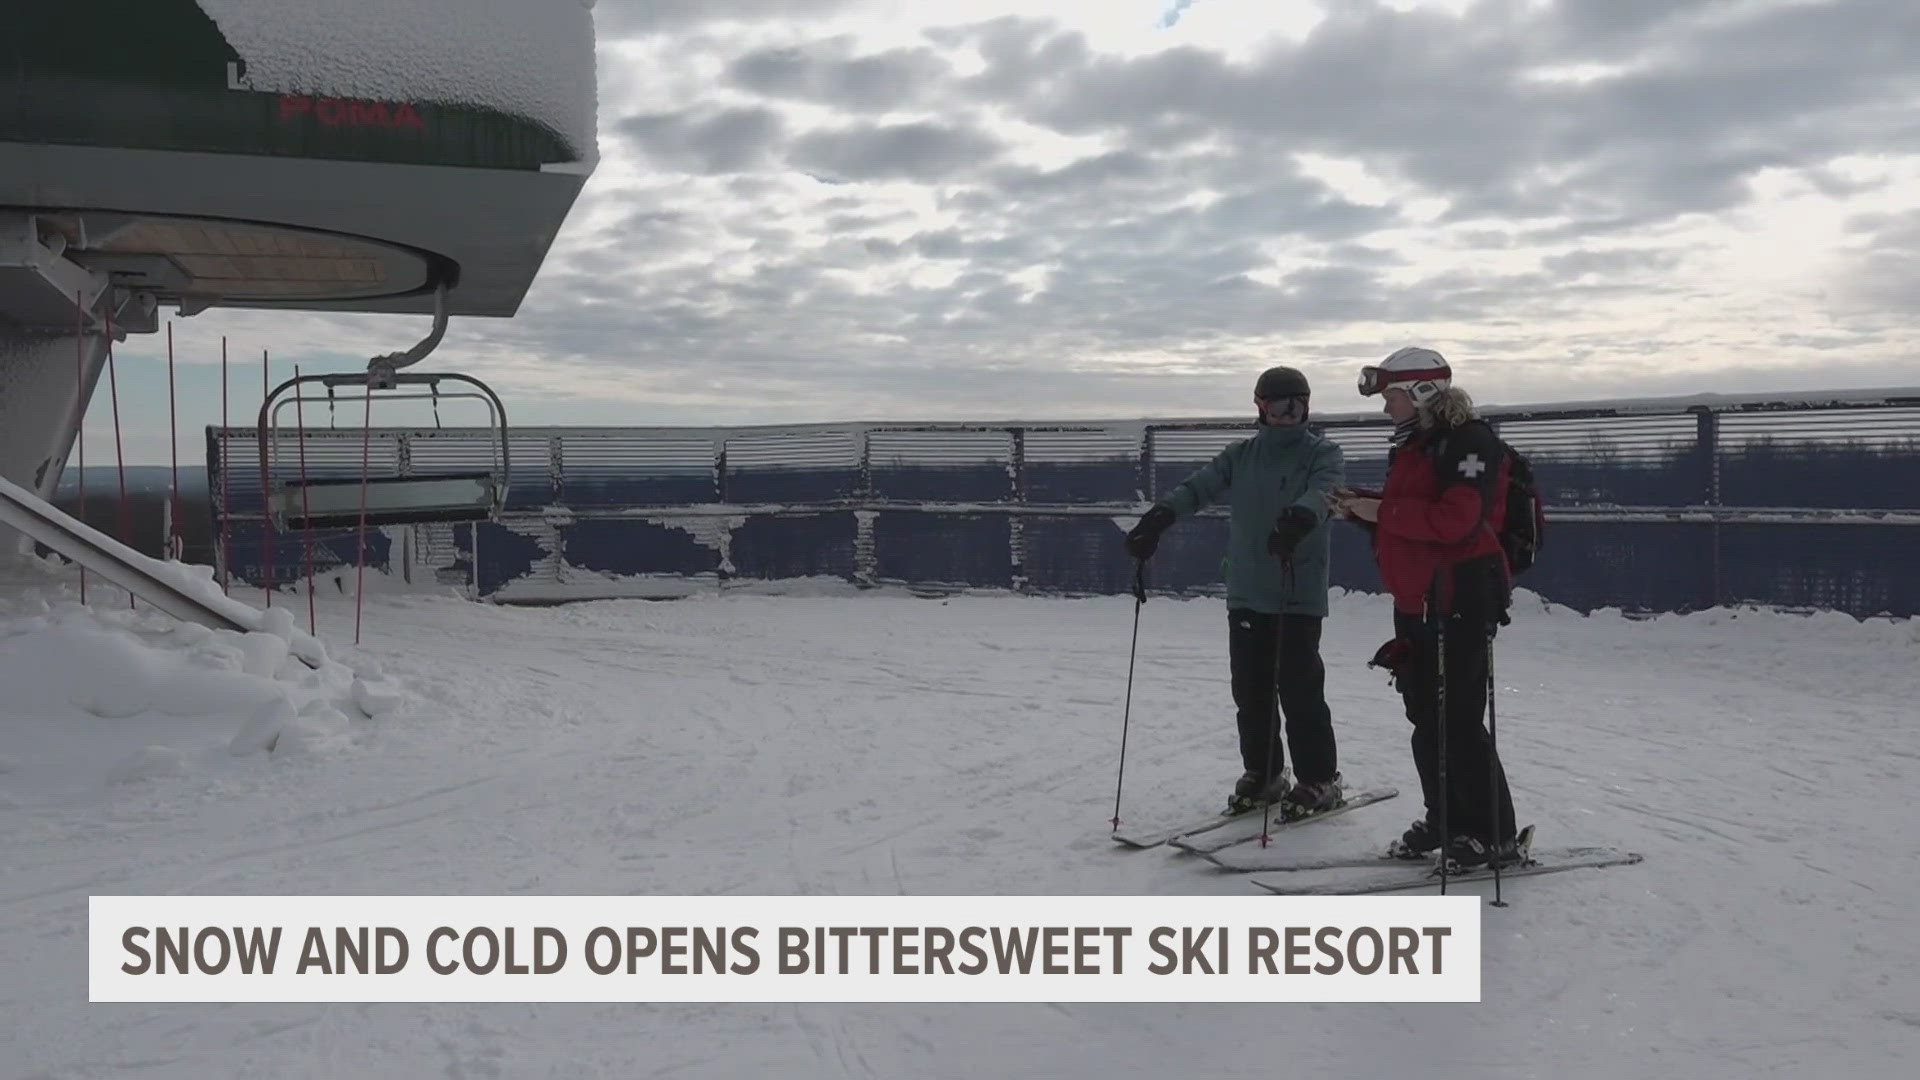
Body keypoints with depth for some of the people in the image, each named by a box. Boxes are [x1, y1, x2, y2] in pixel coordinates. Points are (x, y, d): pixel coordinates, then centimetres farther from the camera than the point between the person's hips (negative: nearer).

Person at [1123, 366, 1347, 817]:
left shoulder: (1322, 454, 1)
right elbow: (1199, 486, 0)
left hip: (1299, 597, -4)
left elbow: (1324, 491, -20)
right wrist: (1162, 514, -20)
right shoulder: (1241, 456, 13)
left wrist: (1300, 517, -43)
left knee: (1299, 689, -4)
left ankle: (1318, 780, 10)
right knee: (1250, 690, 9)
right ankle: (1262, 775, 24)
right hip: (1246, 595, 5)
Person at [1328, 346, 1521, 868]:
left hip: (1462, 597, -10)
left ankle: (1493, 834, 3)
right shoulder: (1412, 446, 18)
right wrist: (1361, 509, 6)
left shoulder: (1469, 442, -13)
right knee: (1425, 714, 13)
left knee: (1458, 718, -7)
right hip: (1417, 602, 10)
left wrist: (1382, 511, -19)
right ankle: (1445, 820, 25)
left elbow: (1455, 519, -25)